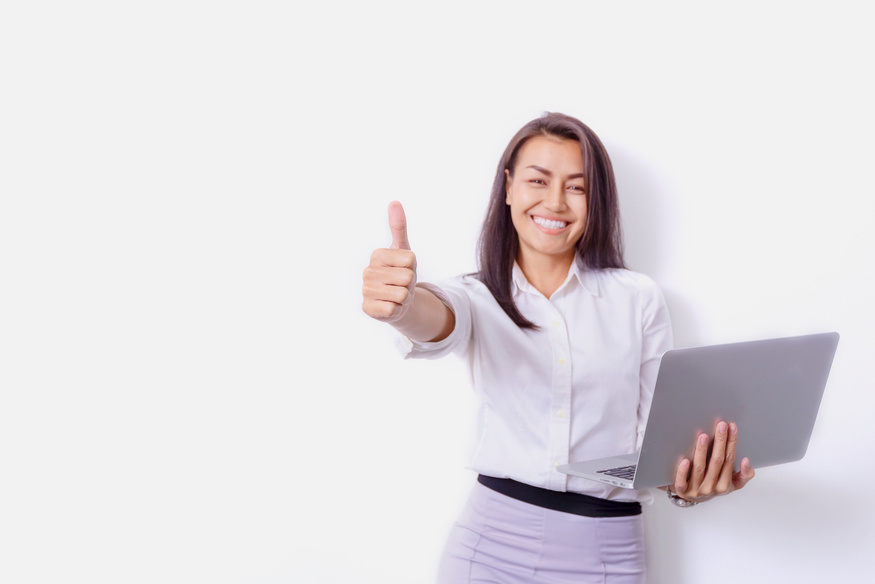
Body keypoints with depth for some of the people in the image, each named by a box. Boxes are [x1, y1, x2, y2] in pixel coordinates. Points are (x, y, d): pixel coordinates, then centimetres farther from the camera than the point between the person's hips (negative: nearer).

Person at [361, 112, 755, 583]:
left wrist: (684, 485, -19)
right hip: (492, 543, 0)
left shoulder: (639, 299, 2)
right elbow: (438, 322, -21)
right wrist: (401, 303, -44)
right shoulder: (478, 297, 2)